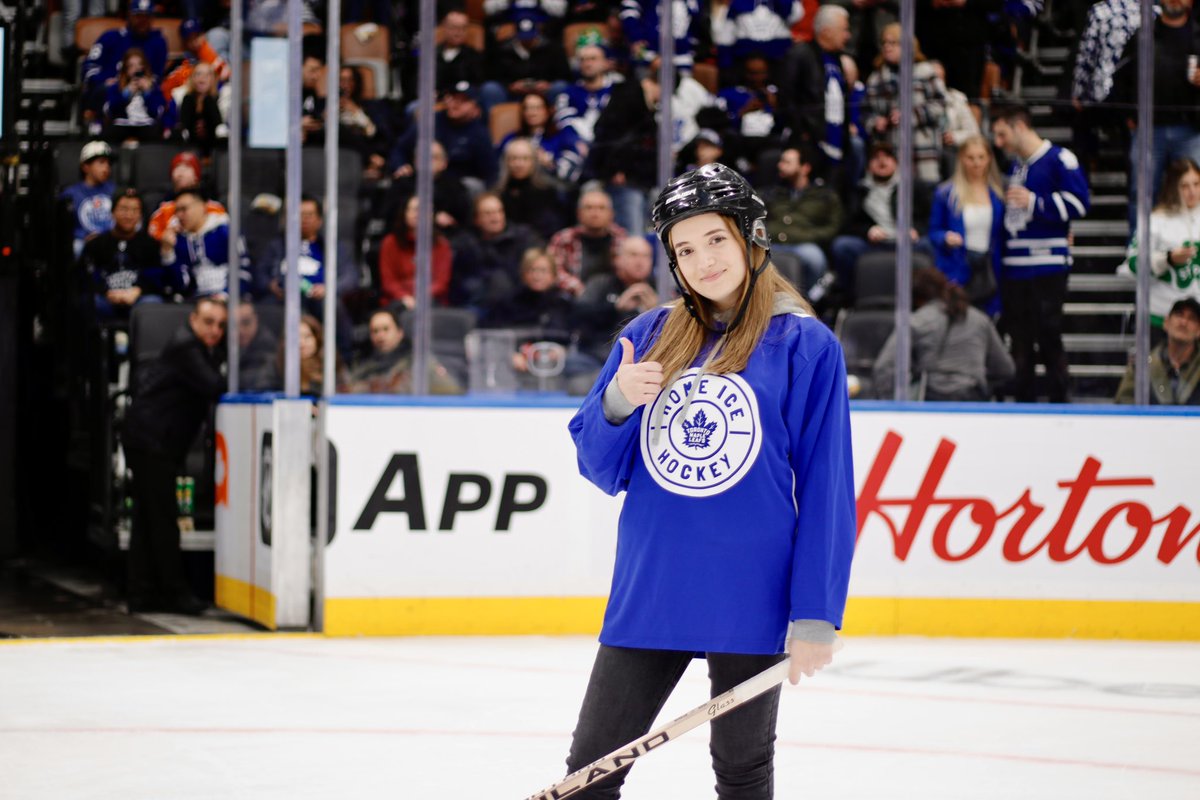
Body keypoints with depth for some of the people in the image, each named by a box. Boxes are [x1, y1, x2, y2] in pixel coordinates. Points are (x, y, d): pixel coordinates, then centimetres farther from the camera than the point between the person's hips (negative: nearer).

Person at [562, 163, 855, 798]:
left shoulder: (804, 345, -3)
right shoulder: (648, 338, 7)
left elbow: (824, 487, -4)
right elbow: (599, 467, 9)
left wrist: (815, 614, -9)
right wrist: (617, 403, -12)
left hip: (751, 598, -3)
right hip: (649, 595, 3)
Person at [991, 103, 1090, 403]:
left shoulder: (1059, 159, -6)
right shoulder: (1014, 165, 20)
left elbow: (1078, 202, -15)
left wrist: (1034, 202, -16)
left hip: (1048, 267, -8)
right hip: (1013, 267, 8)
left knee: (1048, 336, -7)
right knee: (1019, 339, 9)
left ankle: (1059, 399, -2)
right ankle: (1022, 399, 14)